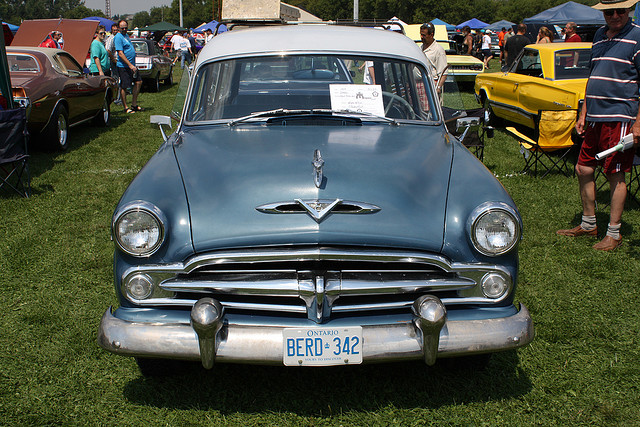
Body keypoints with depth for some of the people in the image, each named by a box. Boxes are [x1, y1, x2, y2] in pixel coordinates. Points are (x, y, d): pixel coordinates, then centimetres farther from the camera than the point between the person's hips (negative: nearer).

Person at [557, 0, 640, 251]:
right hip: (595, 118, 7)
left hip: (619, 117, -7)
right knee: (583, 170, 12)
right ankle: (588, 225, 28)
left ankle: (613, 234, 11)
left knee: (615, 175, 0)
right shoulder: (599, 35, 14)